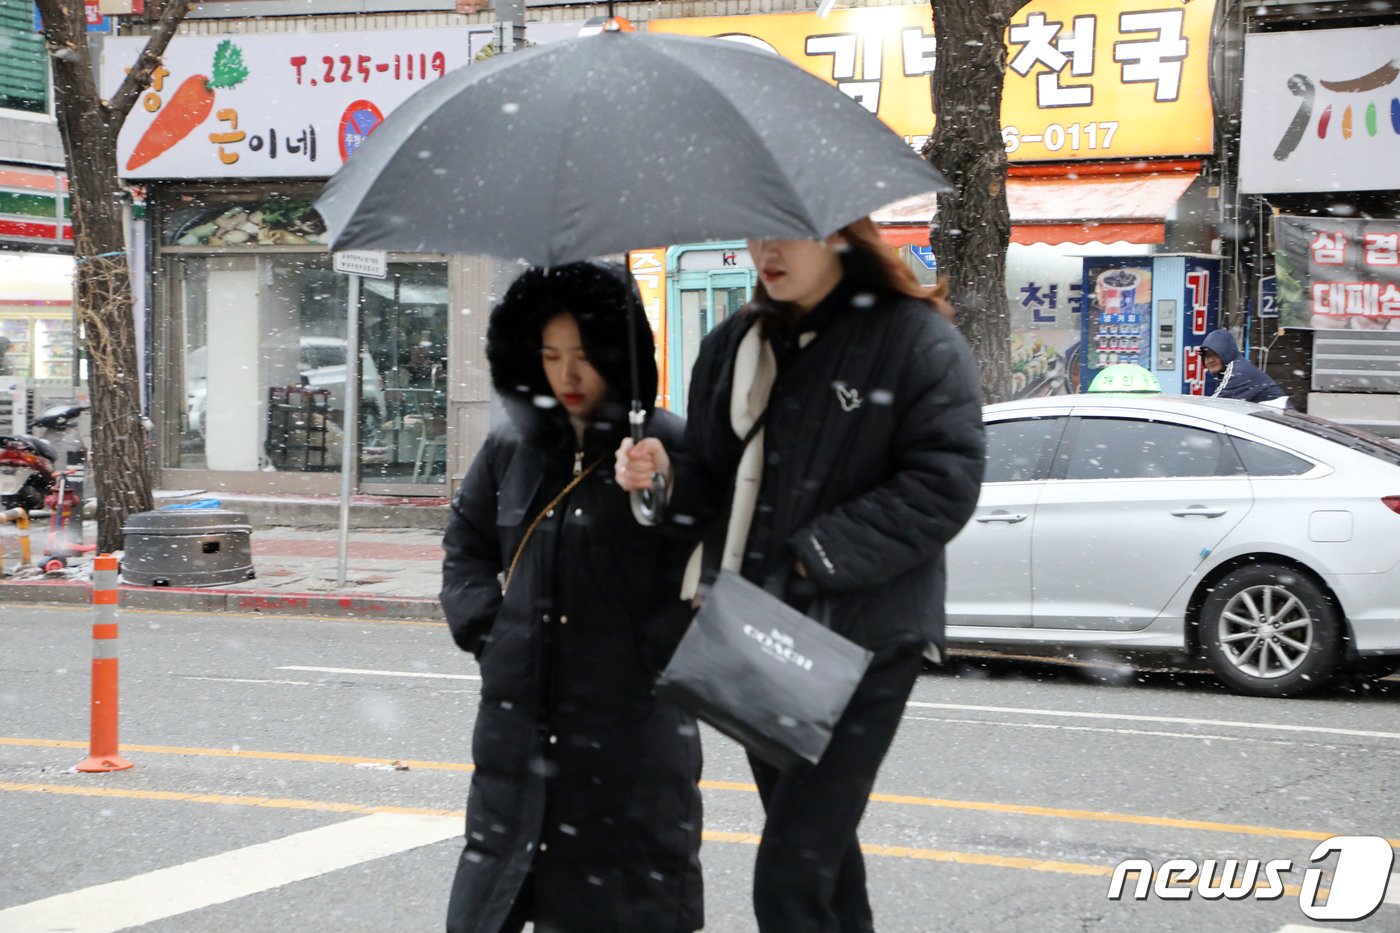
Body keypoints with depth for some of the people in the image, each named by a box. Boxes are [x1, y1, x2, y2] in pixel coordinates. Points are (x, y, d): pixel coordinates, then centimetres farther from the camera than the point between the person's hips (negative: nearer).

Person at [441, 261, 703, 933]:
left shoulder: (668, 448, -7)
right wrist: (485, 631, 9)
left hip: (631, 721, -5)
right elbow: (467, 542, 21)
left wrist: (652, 661, -12)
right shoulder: (513, 444, 9)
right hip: (520, 714, 5)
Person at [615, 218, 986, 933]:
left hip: (860, 639, -7)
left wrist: (817, 554, -18)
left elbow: (944, 484, -15)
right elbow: (719, 484, 16)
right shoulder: (733, 345, 12)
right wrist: (665, 476, -7)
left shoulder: (917, 339, -7)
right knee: (822, 852, 18)